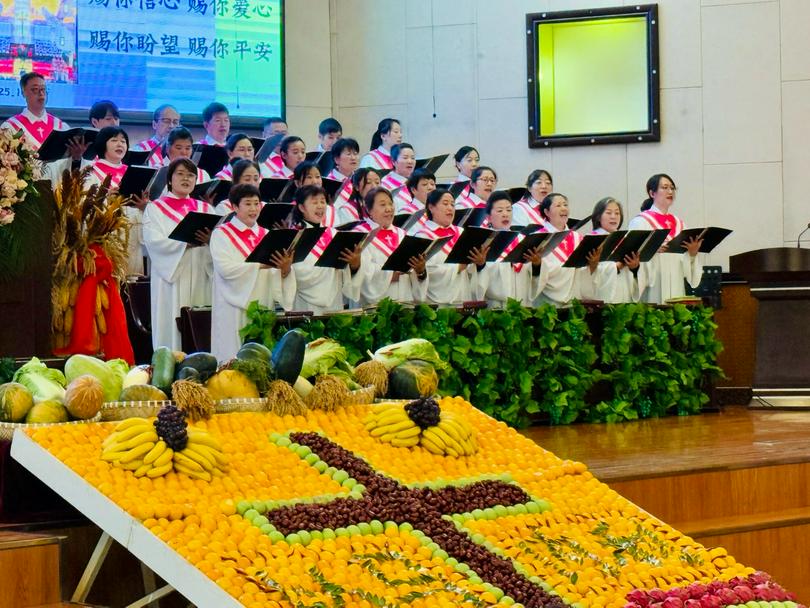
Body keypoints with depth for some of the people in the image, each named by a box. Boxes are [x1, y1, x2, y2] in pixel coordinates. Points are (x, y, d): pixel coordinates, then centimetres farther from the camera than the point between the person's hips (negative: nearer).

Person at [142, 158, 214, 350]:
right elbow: (153, 241, -9)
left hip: (200, 276, 3)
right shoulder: (155, 208, 7)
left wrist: (209, 240, -17)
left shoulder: (206, 209, 18)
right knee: (172, 328, -8)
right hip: (171, 276, -3)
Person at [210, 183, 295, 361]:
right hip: (233, 311, -4)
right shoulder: (222, 234, 2)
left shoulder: (265, 235, 15)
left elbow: (276, 278, 7)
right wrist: (261, 264, -21)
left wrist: (285, 269, -16)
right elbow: (226, 269, -14)